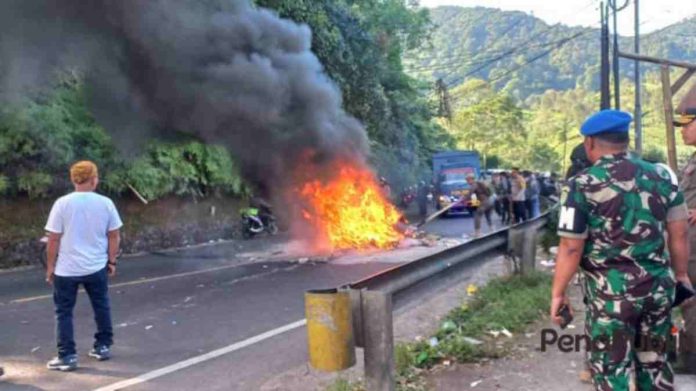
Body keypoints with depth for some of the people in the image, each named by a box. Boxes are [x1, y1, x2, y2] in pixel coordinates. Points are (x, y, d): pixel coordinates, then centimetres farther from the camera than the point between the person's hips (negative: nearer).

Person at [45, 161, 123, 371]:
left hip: (66, 269, -2)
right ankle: (103, 346, 28)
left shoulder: (62, 204, -10)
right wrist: (111, 261, 13)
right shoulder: (106, 203, -4)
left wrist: (50, 266, 2)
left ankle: (67, 356, 9)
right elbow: (114, 236, 2)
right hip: (96, 267, 2)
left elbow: (54, 239, -8)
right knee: (101, 307, 19)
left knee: (64, 312, 9)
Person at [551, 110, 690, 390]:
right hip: (659, 287, 5)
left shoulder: (581, 186, -11)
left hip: (612, 292, -5)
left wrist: (558, 293, -3)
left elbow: (571, 247, -12)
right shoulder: (663, 177, 3)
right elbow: (679, 234, 8)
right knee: (654, 362, 21)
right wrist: (680, 274, 22)